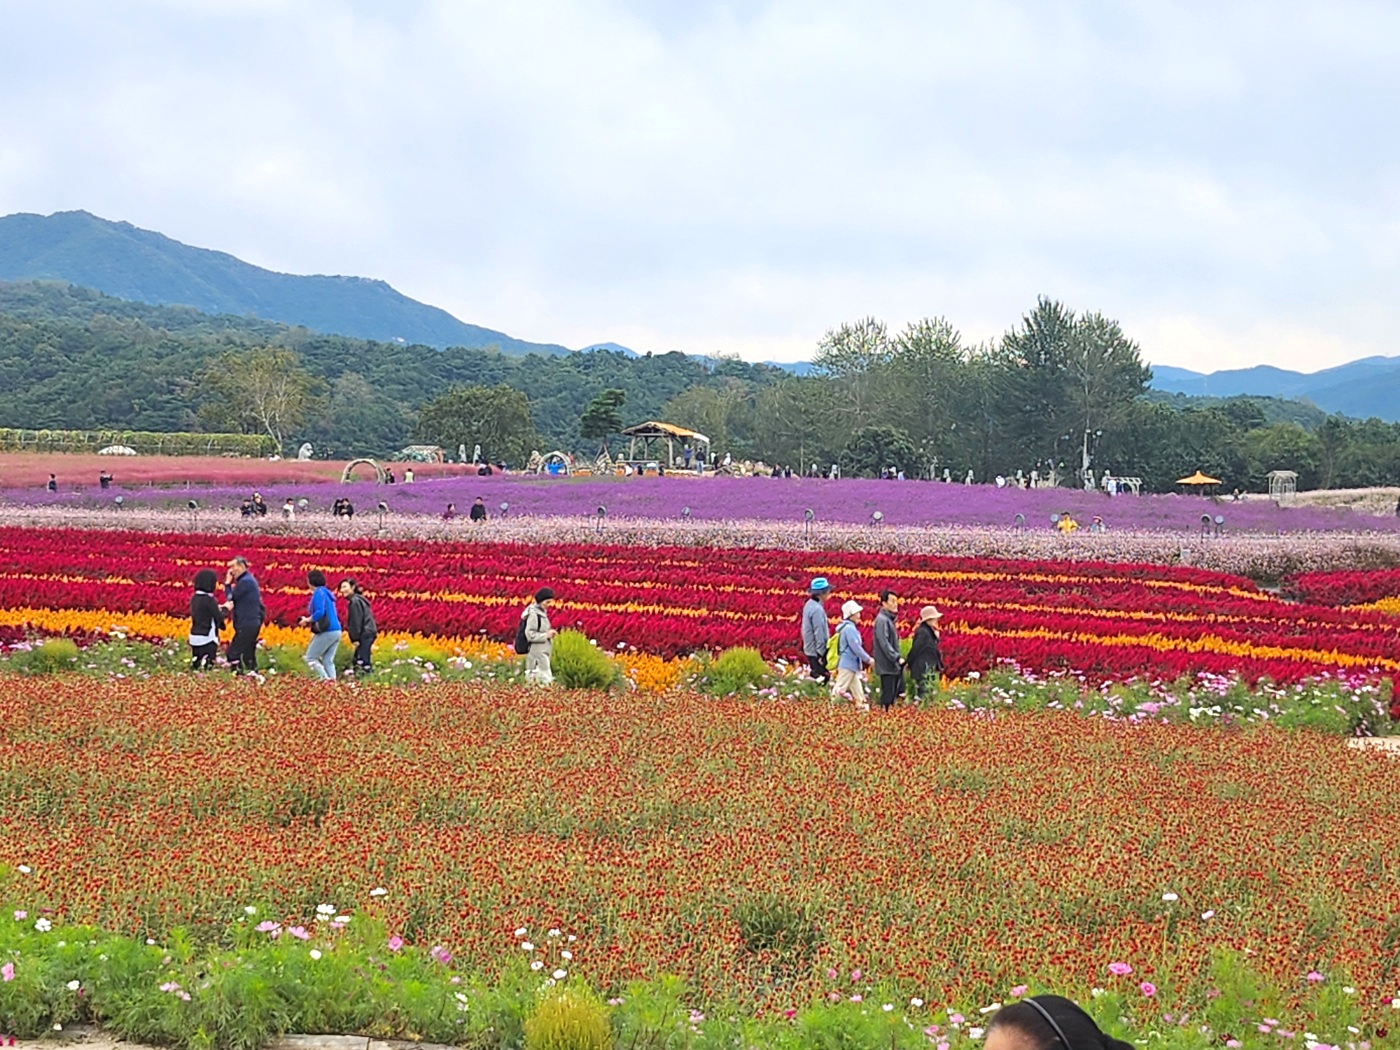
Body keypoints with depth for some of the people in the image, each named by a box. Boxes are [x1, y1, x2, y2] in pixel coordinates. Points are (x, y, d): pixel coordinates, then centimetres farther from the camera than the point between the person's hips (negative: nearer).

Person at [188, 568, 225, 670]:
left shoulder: (195, 598, 7)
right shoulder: (208, 599, -16)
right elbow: (219, 618, -10)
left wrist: (218, 609, 19)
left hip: (194, 638, 8)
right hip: (207, 638, -8)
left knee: (195, 666, 11)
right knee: (206, 667, -5)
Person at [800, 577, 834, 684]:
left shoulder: (810, 605, 8)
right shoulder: (817, 609, -23)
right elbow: (819, 634, -22)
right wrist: (821, 655, -18)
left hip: (810, 650, 10)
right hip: (816, 652, -10)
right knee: (822, 678, -4)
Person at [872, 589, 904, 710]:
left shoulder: (890, 619, 16)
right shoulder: (882, 620, -15)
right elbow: (884, 643, -23)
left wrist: (899, 659, 16)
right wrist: (897, 658, -25)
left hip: (894, 665, 10)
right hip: (887, 665, -10)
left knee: (897, 694, 10)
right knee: (887, 697, -7)